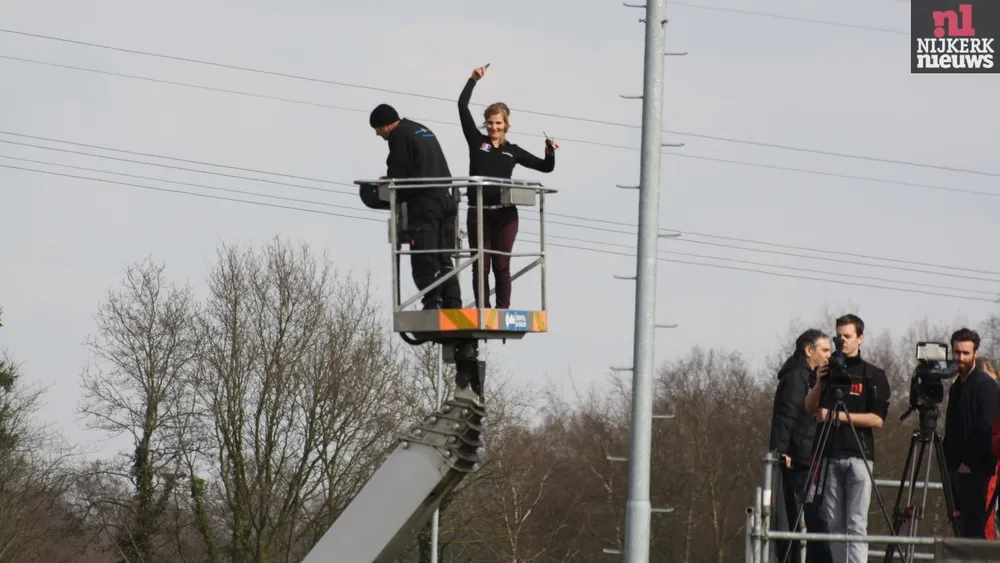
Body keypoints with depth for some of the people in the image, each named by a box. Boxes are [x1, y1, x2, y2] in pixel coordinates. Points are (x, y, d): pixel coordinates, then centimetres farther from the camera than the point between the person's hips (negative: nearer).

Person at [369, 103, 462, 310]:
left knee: (424, 261, -8)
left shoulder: (399, 135, -4)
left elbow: (398, 173, -9)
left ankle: (432, 303, -15)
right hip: (444, 199, 9)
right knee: (444, 259, 9)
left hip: (423, 202, -9)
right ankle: (453, 304, 3)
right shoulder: (424, 131, 23)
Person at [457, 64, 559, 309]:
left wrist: (550, 151, -4)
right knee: (480, 265, 1)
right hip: (479, 212, 0)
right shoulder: (477, 141, 8)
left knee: (501, 265, 2)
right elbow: (462, 107, 3)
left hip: (505, 213, 0)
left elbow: (545, 167, 15)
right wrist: (473, 80, 1)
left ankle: (503, 311, 5)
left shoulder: (513, 151, 11)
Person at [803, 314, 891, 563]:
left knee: (856, 523, -9)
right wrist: (820, 382, -8)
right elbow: (809, 407, 7)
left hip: (858, 456, -3)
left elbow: (877, 419, -4)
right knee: (834, 522, 1)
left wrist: (838, 415, -10)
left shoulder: (873, 375, 5)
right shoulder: (828, 370, 15)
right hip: (830, 456, 3)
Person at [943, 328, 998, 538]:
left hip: (975, 469, -8)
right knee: (962, 528, 6)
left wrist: (969, 462, -16)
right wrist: (950, 461, 13)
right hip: (958, 468, 8)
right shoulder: (956, 387, 19)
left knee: (974, 525, -11)